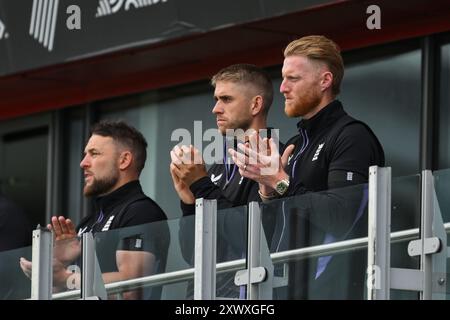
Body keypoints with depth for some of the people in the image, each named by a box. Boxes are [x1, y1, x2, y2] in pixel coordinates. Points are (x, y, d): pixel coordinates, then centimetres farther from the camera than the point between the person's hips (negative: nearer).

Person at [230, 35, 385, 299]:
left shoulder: (352, 137, -8)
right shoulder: (295, 145, 19)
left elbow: (340, 215, -20)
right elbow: (273, 228, 20)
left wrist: (281, 182, -16)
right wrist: (268, 190, 1)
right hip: (294, 285, 8)